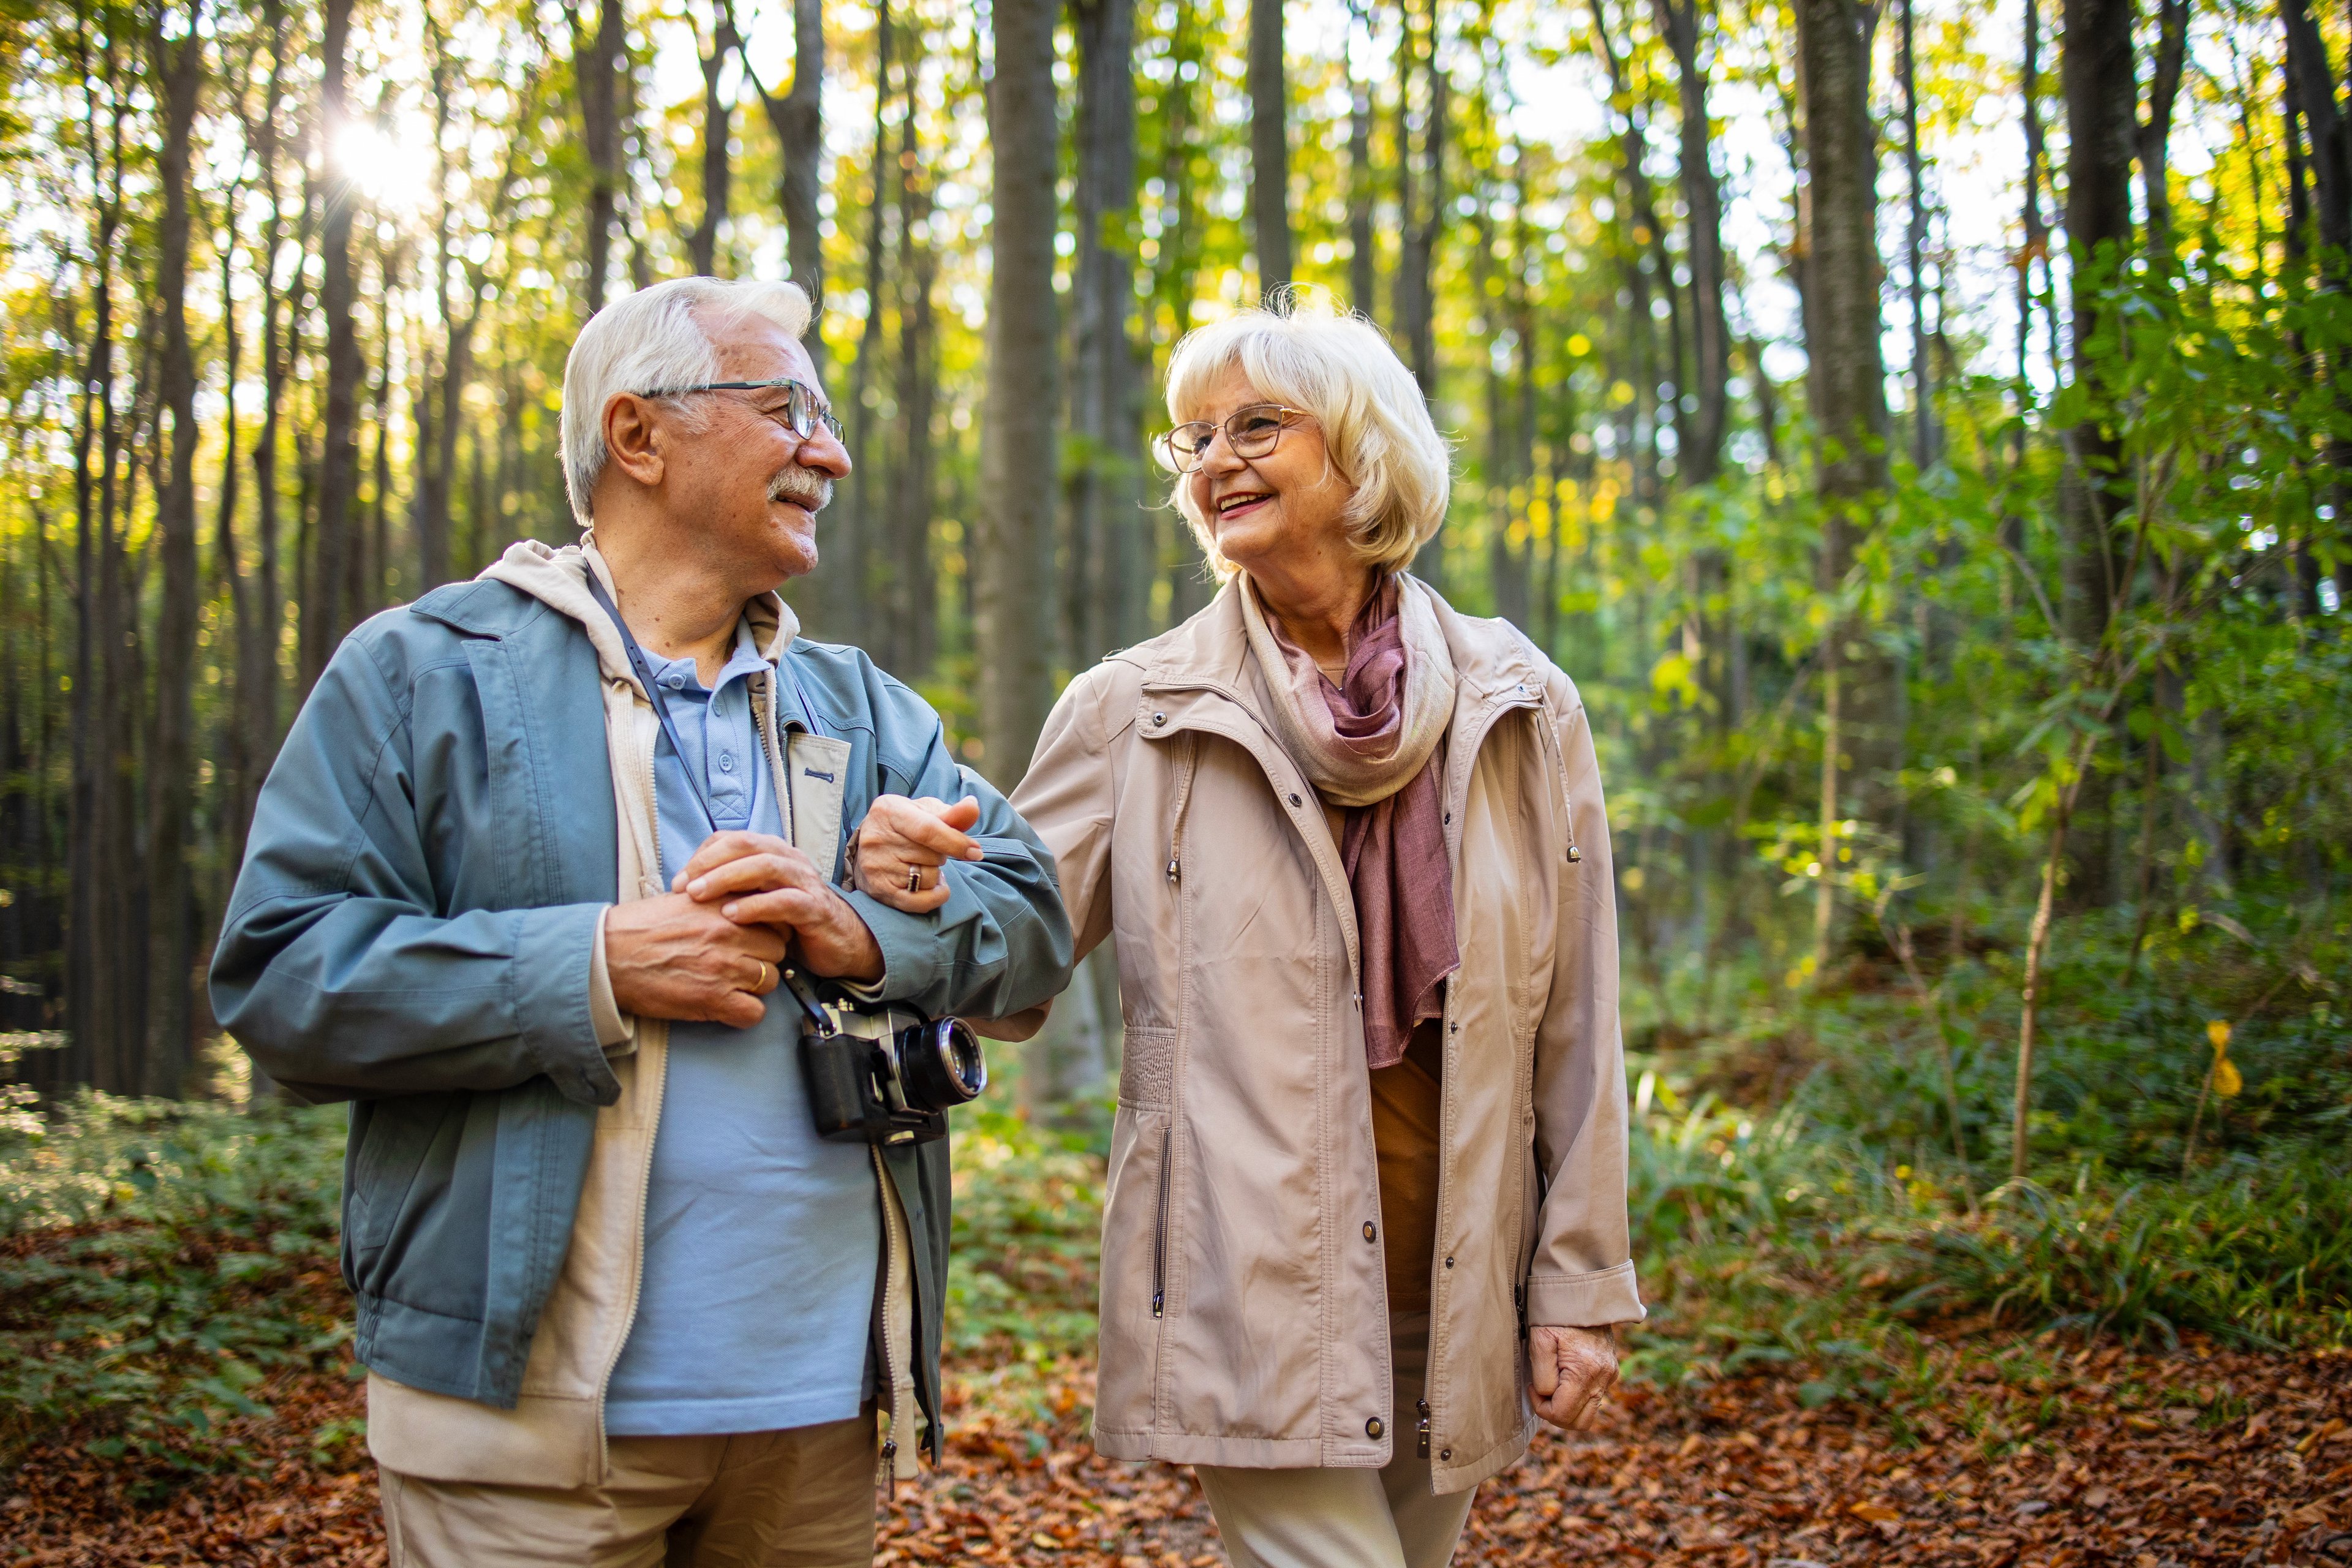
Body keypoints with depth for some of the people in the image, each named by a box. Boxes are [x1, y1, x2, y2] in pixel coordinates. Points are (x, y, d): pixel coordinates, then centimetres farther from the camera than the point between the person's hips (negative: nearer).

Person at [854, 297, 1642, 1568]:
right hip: (1250, 1307, -3)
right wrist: (920, 896, -21)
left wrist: (1581, 1281, 3)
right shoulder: (1134, 712, 0)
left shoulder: (1521, 714, 3)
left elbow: (1574, 1023, 4)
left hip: (1451, 1309, 3)